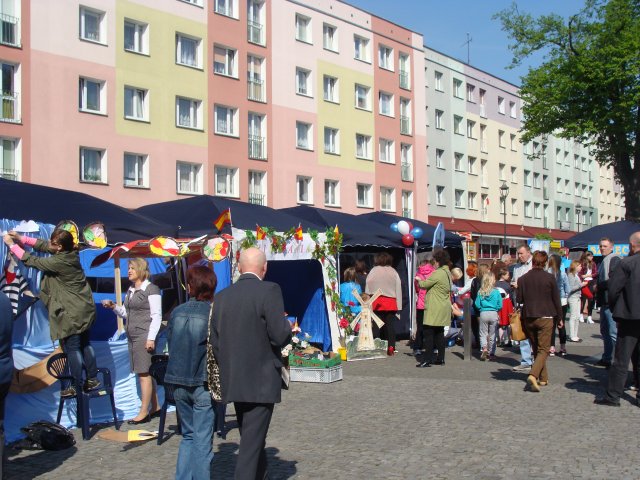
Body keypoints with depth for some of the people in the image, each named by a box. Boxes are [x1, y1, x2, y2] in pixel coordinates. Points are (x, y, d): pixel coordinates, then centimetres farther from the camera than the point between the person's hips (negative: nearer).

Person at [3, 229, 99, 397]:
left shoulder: (59, 261, -23)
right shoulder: (69, 253, 1)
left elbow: (31, 261, -13)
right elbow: (43, 245, 12)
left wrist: (12, 244, -4)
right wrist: (21, 238, 6)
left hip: (72, 313, -9)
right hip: (83, 309, 9)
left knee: (72, 348, 0)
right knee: (84, 344, 17)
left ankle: (77, 387, 8)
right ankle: (92, 379, 24)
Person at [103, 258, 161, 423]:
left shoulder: (151, 289, -7)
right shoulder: (130, 290, 17)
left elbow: (156, 315, -11)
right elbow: (125, 313, 22)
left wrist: (151, 337, -16)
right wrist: (113, 306, 3)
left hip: (145, 335, -8)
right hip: (132, 336, 8)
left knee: (143, 373, -6)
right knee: (143, 373, 11)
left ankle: (143, 412, -2)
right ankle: (155, 407, 20)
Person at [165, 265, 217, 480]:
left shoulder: (177, 312, 0)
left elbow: (170, 345, 9)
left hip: (179, 383, 5)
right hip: (203, 384, -4)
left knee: (188, 436, 19)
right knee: (202, 441, 3)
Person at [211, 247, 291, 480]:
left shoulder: (222, 296, 5)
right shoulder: (269, 290, -13)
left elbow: (215, 341, 7)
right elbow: (280, 335, -18)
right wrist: (287, 325, 4)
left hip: (233, 382, 6)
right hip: (261, 382, -6)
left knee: (251, 438, 22)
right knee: (252, 443, 0)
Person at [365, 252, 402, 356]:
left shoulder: (373, 271, -1)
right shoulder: (393, 272, 2)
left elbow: (368, 289, -1)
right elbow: (398, 289, 2)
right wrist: (399, 305, 5)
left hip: (376, 303, -1)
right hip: (391, 302, 1)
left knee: (376, 326, 3)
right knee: (390, 325, 6)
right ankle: (391, 348, 5)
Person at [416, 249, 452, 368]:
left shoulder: (438, 273, -17)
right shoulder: (448, 273, 12)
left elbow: (424, 284, -13)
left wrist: (419, 281, 9)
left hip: (434, 309, -9)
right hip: (444, 308, 9)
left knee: (428, 333, -7)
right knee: (439, 333, 13)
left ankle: (428, 360, -8)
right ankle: (440, 358, 17)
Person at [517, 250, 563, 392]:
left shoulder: (522, 279, -1)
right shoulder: (550, 278, -6)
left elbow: (519, 300, 3)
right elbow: (556, 299, -1)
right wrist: (559, 318, 9)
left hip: (528, 318, 3)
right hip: (545, 318, -3)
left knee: (536, 349, 16)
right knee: (543, 349, -2)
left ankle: (543, 378, 21)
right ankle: (533, 375, -23)